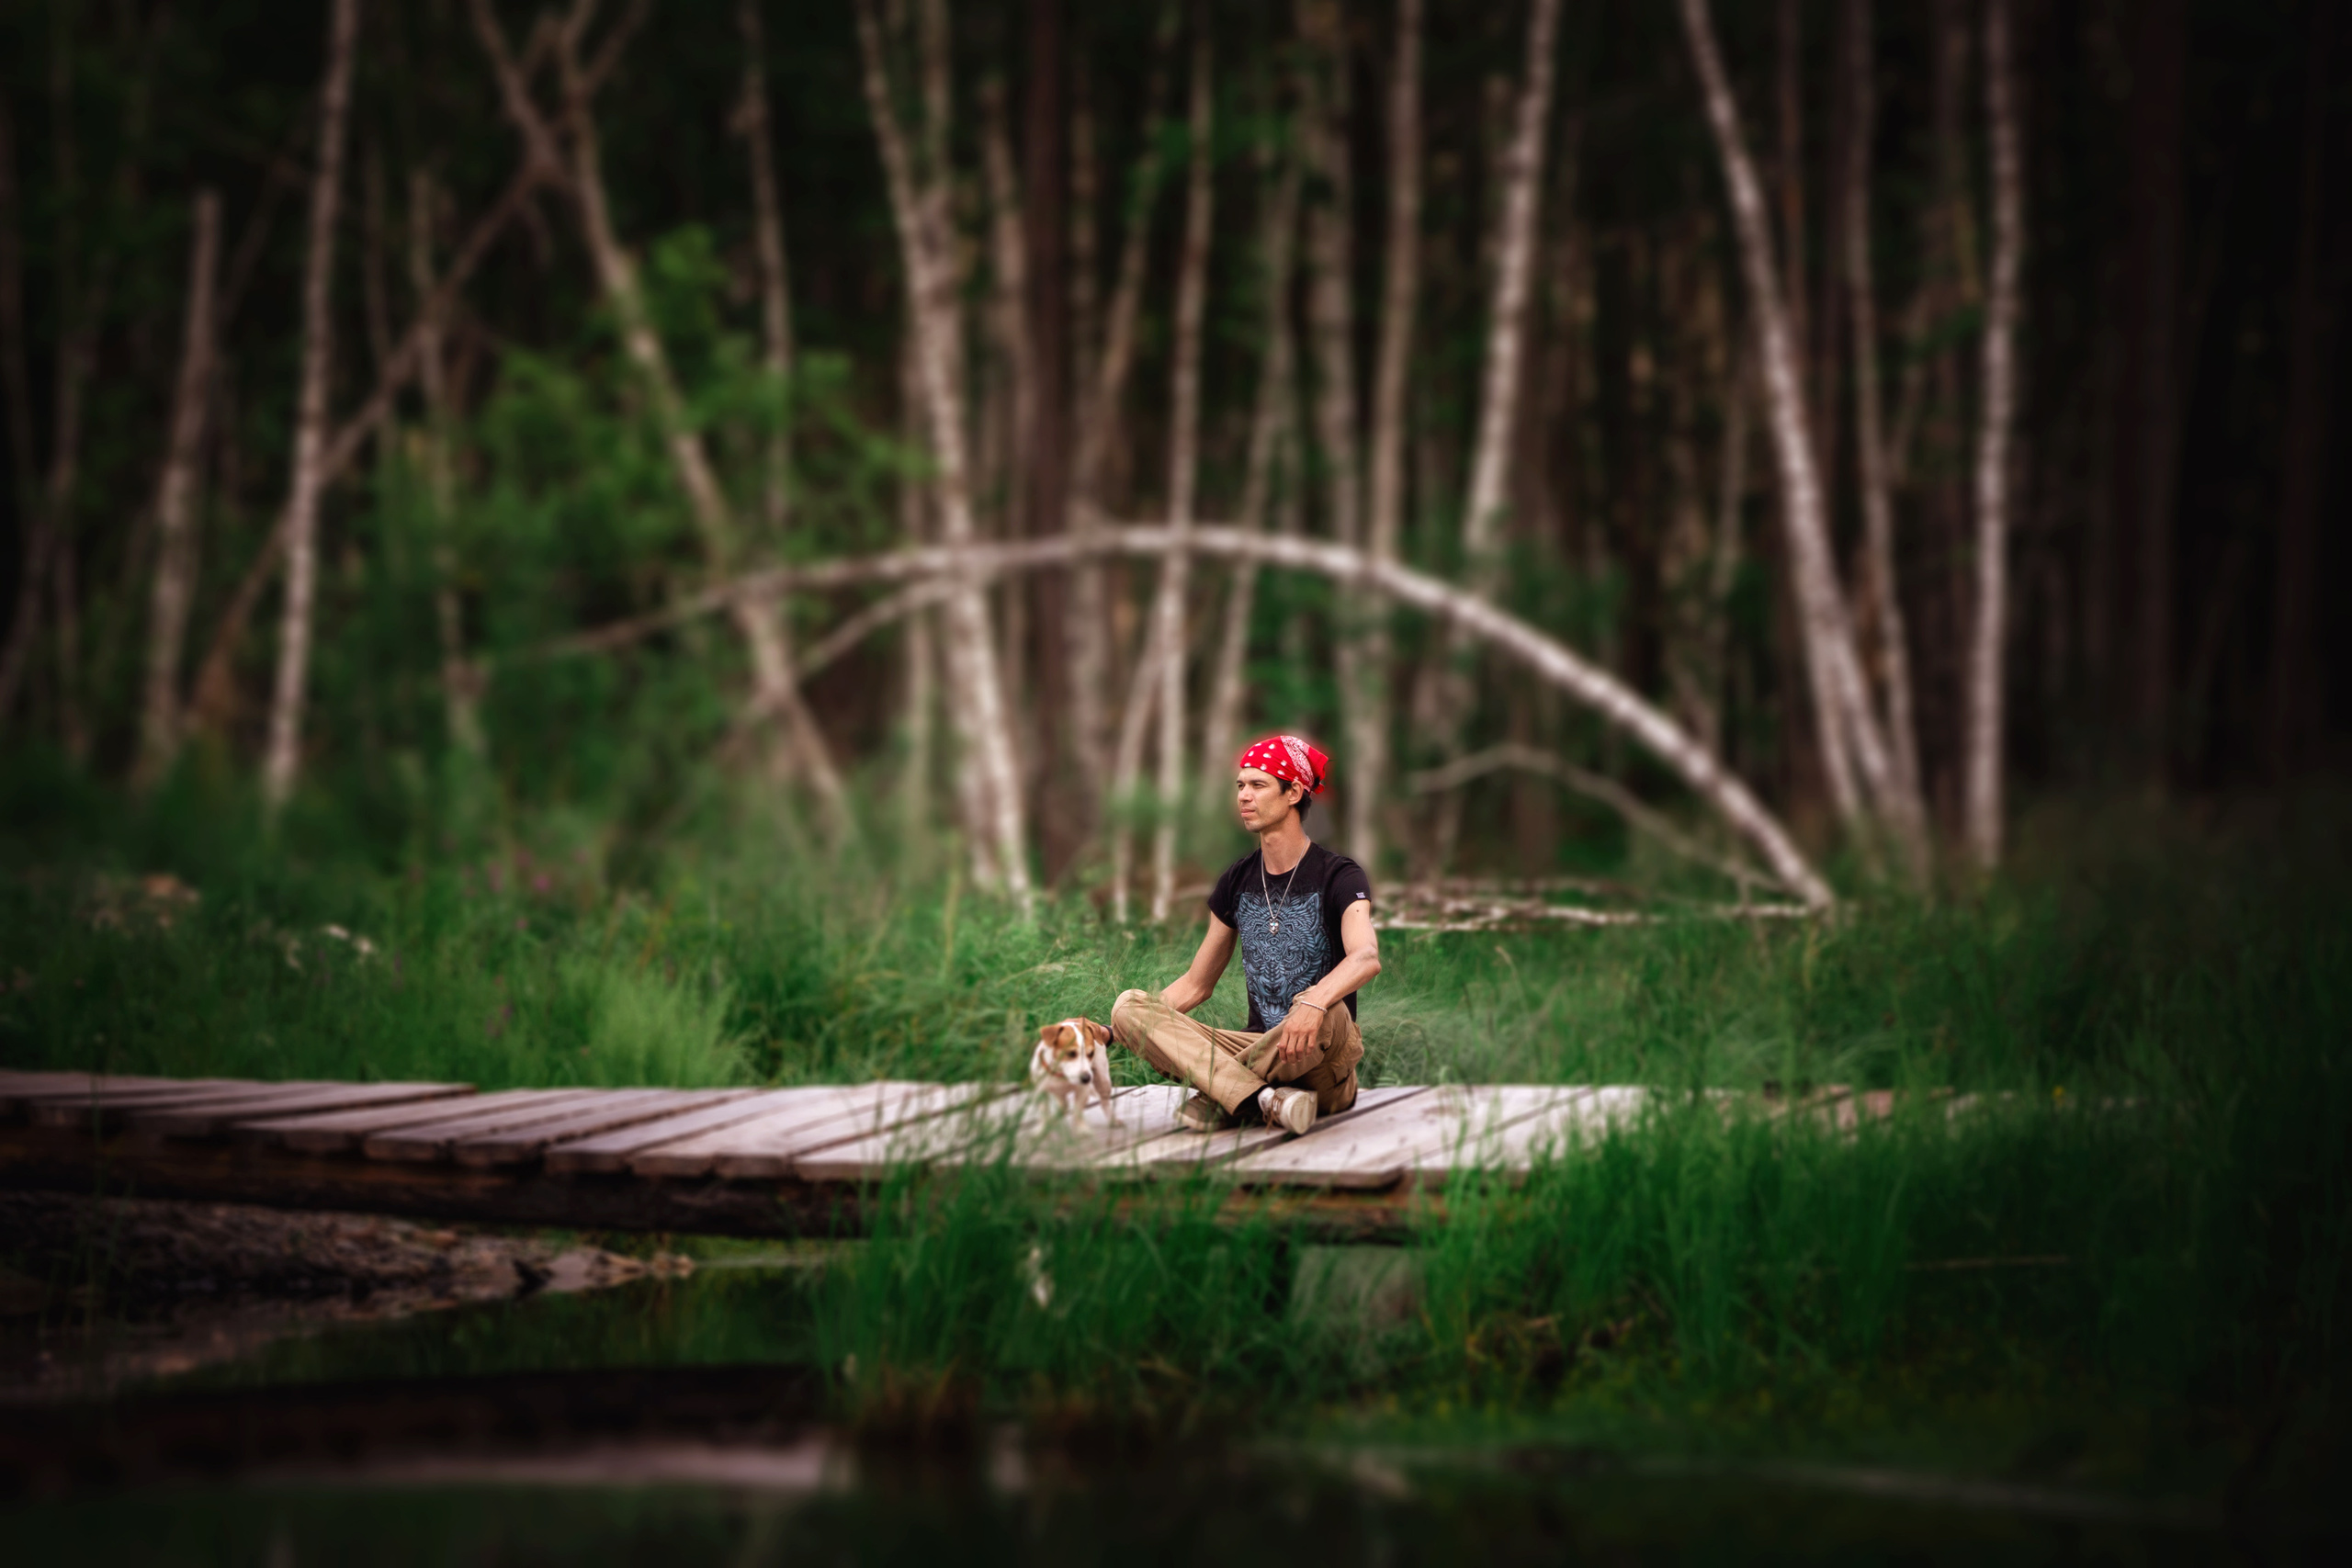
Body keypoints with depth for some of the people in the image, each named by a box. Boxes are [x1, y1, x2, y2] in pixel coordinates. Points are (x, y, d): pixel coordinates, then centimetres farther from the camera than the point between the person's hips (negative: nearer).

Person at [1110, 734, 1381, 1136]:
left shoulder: (1338, 877, -4)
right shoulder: (1238, 881, 13)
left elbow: (1367, 958, -25)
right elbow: (1195, 985, 20)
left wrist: (1314, 1001, -46)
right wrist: (1112, 1032, 7)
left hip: (1320, 1070, -5)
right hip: (1257, 1046, 5)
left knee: (1328, 1018, -41)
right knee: (1129, 1004, -16)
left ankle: (1218, 1096, -23)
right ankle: (1267, 1100, -34)